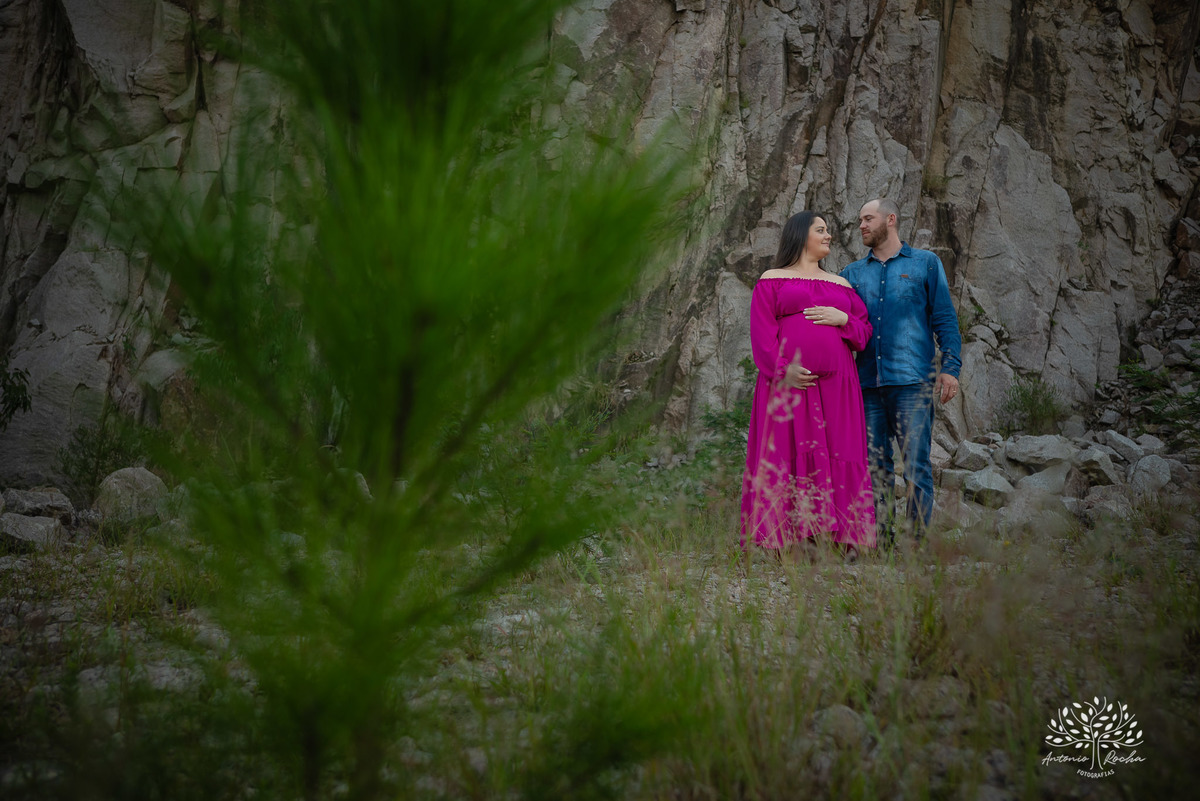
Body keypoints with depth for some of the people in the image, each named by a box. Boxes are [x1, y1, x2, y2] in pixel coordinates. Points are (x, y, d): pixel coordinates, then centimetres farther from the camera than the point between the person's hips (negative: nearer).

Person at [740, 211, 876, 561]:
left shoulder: (840, 285, 22)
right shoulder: (772, 280, 10)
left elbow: (865, 331, 17)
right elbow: (762, 331, -1)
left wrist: (842, 319, -3)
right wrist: (782, 369, -15)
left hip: (835, 381, 3)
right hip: (788, 381, -3)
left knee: (838, 453, -3)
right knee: (790, 452, -9)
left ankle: (846, 536, -3)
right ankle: (796, 537, -8)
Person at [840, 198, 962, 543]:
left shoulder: (925, 263, 10)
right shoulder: (852, 274, 17)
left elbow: (944, 318, 6)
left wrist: (950, 366, -5)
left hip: (912, 380, -3)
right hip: (867, 383, 4)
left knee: (916, 466, -7)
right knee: (875, 467, 5)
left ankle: (919, 543, -1)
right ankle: (881, 543, 11)